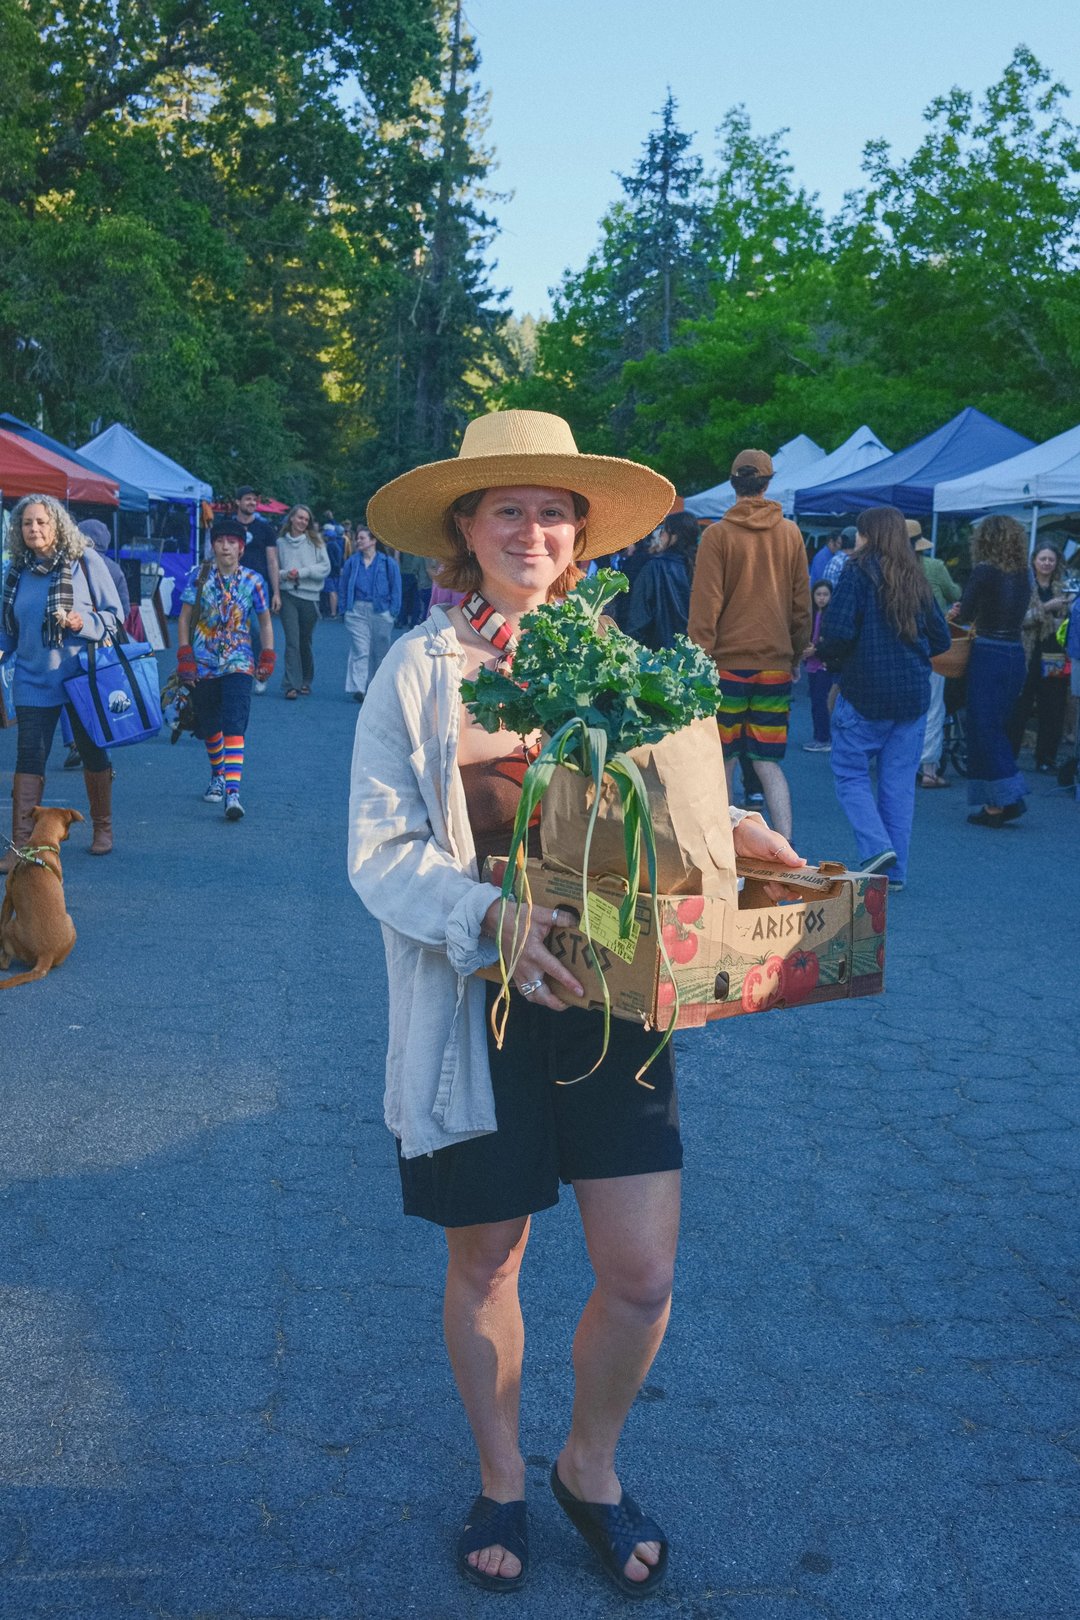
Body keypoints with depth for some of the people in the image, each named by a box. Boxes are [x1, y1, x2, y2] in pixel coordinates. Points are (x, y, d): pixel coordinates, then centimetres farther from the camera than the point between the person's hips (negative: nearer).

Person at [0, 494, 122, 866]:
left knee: (93, 753, 11)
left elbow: (113, 614, -5)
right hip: (33, 679, 2)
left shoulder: (85, 560, -7)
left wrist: (84, 623, -22)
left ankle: (103, 829, 29)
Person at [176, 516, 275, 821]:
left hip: (238, 662, -2)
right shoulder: (199, 576, -1)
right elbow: (184, 618, 4)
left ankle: (233, 793, -25)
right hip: (204, 662, 2)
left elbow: (265, 623, 10)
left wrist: (267, 659, 6)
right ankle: (218, 776, 37)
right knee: (208, 724, 12)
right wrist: (184, 658, -2)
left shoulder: (253, 581, -1)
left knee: (234, 724, -16)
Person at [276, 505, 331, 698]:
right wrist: (285, 574, -9)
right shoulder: (281, 542, 7)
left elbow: (325, 567, 0)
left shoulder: (315, 541, 5)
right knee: (292, 642, -9)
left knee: (305, 642, 9)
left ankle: (306, 683, 23)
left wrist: (302, 572, -10)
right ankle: (292, 685, -11)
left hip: (310, 596, 0)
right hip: (288, 595, 0)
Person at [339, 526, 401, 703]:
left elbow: (396, 589, 2)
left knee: (380, 652, 8)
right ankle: (358, 688, -17)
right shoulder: (352, 562, 7)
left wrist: (393, 611, -6)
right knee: (360, 650, -10)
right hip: (357, 611, 1)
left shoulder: (388, 563, 1)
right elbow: (344, 587, 12)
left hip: (381, 611, 0)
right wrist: (345, 608, 2)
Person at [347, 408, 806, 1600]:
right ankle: (501, 1481, 41)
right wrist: (493, 919, -26)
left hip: (605, 995, 2)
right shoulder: (419, 669, -6)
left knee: (641, 1275, 3)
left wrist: (728, 827, -8)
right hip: (472, 1004, -2)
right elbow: (380, 853, -11)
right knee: (484, 1264, 14)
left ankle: (589, 1468, 34)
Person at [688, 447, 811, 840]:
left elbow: (705, 604, -7)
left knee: (723, 760, 9)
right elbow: (801, 601, 9)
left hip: (728, 660, -3)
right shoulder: (791, 533, 5)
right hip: (776, 662, 3)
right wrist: (796, 653, 18)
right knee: (768, 761, 6)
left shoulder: (718, 535, -5)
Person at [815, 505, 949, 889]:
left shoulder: (859, 571, -8)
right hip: (913, 695, 5)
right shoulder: (916, 580, 10)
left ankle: (876, 846, -13)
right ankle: (894, 872, 10)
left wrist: (826, 656, 3)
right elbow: (941, 638, 12)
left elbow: (838, 631, -17)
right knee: (899, 782, 8)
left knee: (850, 773, 6)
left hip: (865, 690, -5)